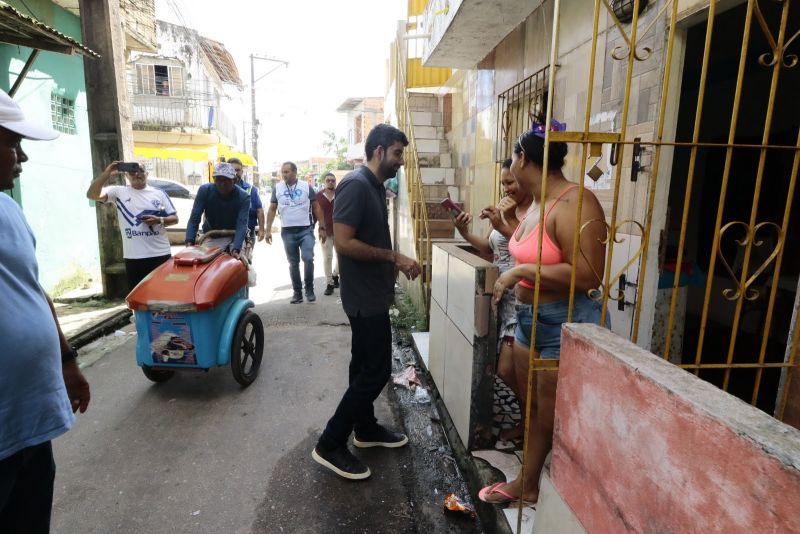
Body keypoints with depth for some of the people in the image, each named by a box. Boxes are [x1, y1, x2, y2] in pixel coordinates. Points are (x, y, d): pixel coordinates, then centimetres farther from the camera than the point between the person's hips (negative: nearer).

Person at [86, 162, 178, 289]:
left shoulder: (159, 193, 8)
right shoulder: (118, 192, 5)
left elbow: (174, 218, 8)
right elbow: (92, 195, -8)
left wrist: (159, 220, -12)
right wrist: (106, 174, -16)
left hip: (161, 254, 0)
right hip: (133, 258, 0)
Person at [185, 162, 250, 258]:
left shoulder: (243, 197, -22)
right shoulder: (204, 190, -16)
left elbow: (242, 224, -33)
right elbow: (194, 218, -18)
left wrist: (235, 249, -48)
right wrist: (189, 242, -33)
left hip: (233, 236, -2)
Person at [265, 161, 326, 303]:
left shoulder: (306, 186, 0)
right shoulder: (277, 188, 4)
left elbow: (316, 207, 3)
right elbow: (272, 210, 7)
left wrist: (322, 227, -2)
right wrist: (268, 230, 0)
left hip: (306, 230, -2)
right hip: (287, 232, 2)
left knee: (308, 258, -14)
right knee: (293, 263, 7)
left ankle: (309, 289, 6)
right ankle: (297, 292, 19)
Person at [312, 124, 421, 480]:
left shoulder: (376, 186, 13)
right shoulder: (356, 185, -18)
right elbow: (343, 242, -25)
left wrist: (395, 263, 9)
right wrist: (394, 257, -21)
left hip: (373, 293, 10)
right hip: (364, 296, -10)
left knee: (366, 366, 19)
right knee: (376, 371, -4)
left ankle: (366, 429, 35)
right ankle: (329, 445, 8)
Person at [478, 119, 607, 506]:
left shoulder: (573, 204, -21)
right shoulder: (538, 203, 9)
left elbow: (587, 275, -29)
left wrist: (520, 271, -24)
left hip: (565, 324, -9)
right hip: (529, 319, 9)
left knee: (553, 420, 6)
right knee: (532, 408, 20)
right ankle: (526, 483, 38)